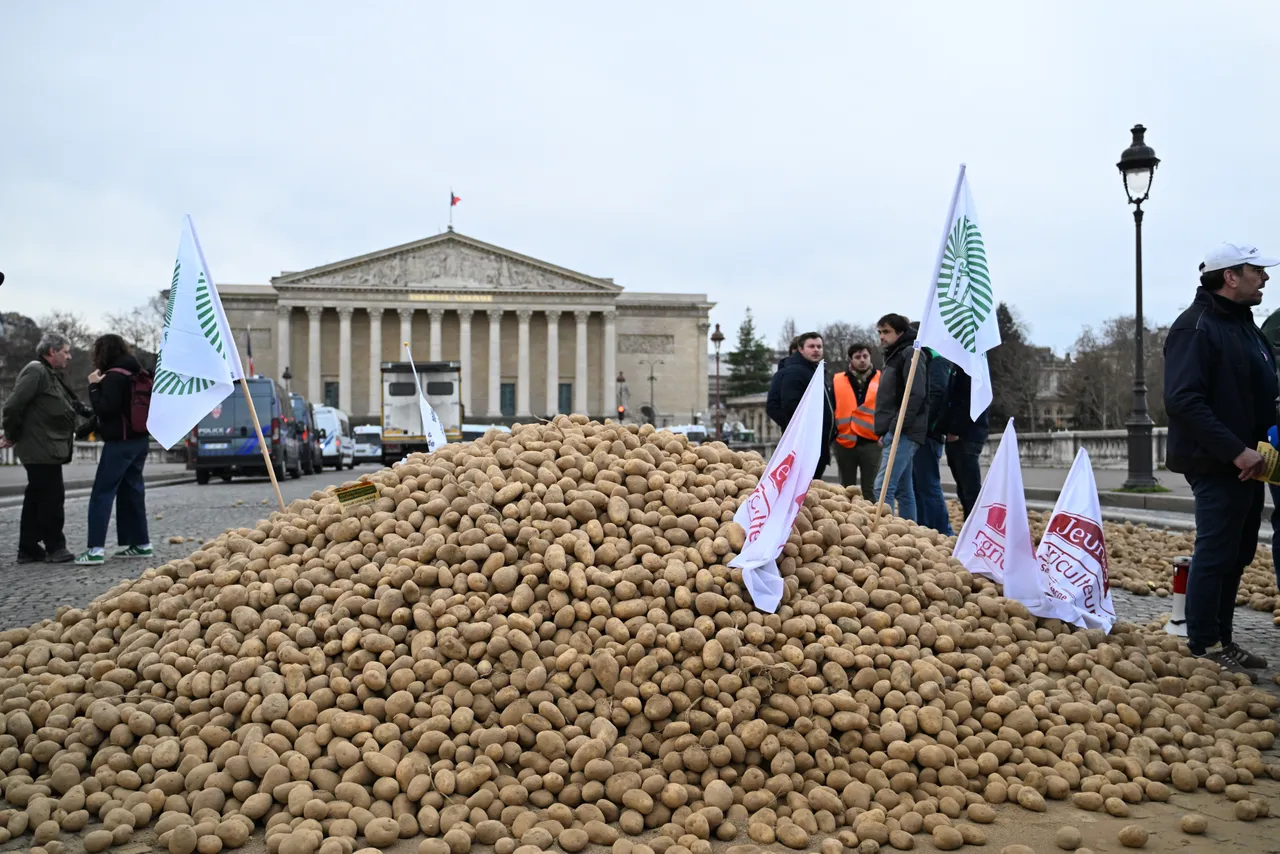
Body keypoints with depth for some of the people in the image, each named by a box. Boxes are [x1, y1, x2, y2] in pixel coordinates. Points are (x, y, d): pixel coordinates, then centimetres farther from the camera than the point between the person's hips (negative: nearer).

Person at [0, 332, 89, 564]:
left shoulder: (52, 376, 18)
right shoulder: (35, 371, -13)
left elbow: (70, 405, 21)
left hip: (46, 450, 10)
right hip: (41, 450, -10)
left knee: (36, 499, 13)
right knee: (52, 498, -3)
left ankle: (28, 549, 19)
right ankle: (55, 547, 6)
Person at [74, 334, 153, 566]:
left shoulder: (114, 376, -14)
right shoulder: (137, 374, 13)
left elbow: (105, 409, -19)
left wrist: (94, 386, -11)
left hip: (120, 442, -9)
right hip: (139, 440, 9)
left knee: (102, 494, -7)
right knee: (131, 491, 13)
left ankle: (96, 548, -11)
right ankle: (141, 544, 14)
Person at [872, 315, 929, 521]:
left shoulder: (910, 354, -6)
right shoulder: (894, 356, 22)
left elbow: (916, 395, -17)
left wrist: (896, 429, -19)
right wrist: (884, 432, 15)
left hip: (902, 434, -10)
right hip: (895, 434, 10)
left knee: (883, 488, -17)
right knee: (903, 490, 11)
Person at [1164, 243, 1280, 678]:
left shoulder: (1243, 324, 16)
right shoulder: (1196, 327, -14)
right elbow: (1183, 399, -23)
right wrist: (1236, 451, -23)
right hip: (1216, 466, -9)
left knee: (1236, 555, 14)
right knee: (1215, 555, -4)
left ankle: (1221, 640, 24)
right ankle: (1205, 647, 5)